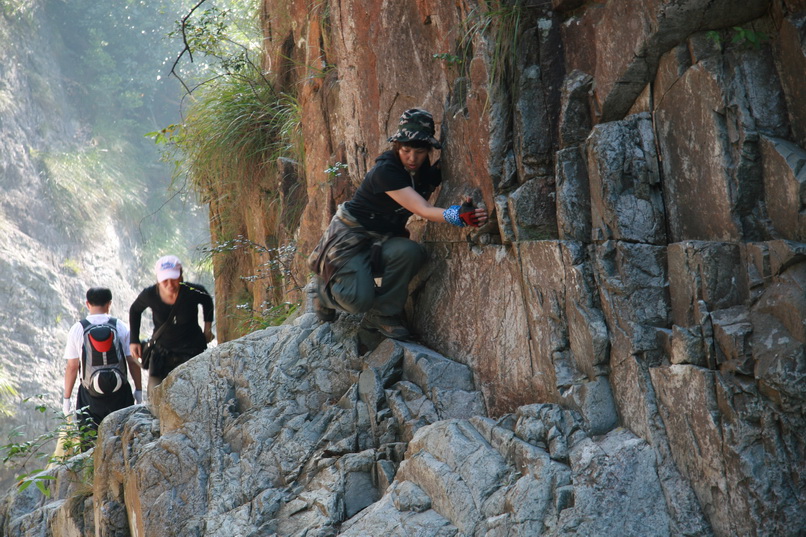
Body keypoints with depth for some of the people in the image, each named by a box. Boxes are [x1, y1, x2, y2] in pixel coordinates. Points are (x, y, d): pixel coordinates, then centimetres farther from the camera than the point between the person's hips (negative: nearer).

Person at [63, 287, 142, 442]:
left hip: (90, 394, -1)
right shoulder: (120, 326, 0)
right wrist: (138, 390, 10)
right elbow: (133, 361, 1)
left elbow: (72, 367, -1)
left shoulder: (77, 329, -1)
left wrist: (67, 397, 6)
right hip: (119, 393, 1)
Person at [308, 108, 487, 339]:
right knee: (359, 300, -28)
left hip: (381, 241, 6)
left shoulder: (427, 172, -1)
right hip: (350, 236, -6)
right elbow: (423, 210, -36)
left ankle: (381, 314, -11)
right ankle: (324, 288, 9)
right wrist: (458, 215, -53)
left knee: (410, 252, -29)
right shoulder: (385, 171, -25)